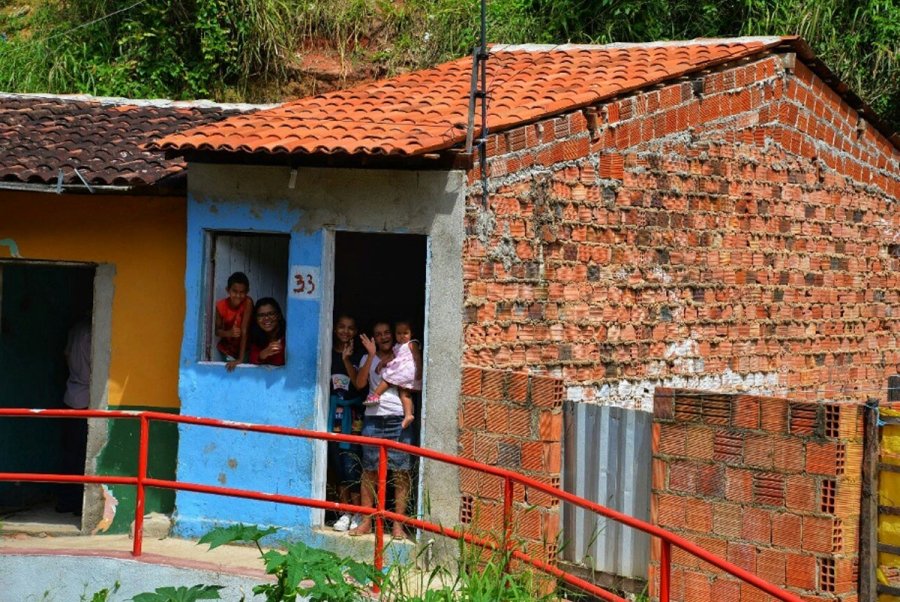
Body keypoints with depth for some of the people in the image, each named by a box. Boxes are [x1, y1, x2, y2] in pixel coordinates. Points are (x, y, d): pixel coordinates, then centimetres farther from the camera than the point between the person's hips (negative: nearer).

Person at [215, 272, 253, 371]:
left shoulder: (248, 303, -25)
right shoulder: (221, 305, -16)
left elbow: (244, 330, -28)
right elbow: (217, 331, -7)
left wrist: (240, 359, -31)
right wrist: (228, 333, -29)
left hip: (243, 347, -2)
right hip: (226, 347, 2)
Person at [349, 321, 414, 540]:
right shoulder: (368, 359, 14)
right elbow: (360, 383, -3)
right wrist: (372, 356, -9)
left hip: (399, 420, -1)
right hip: (374, 418, 1)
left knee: (401, 471, -5)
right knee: (370, 470, 0)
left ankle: (398, 524, -4)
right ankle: (366, 521, 4)